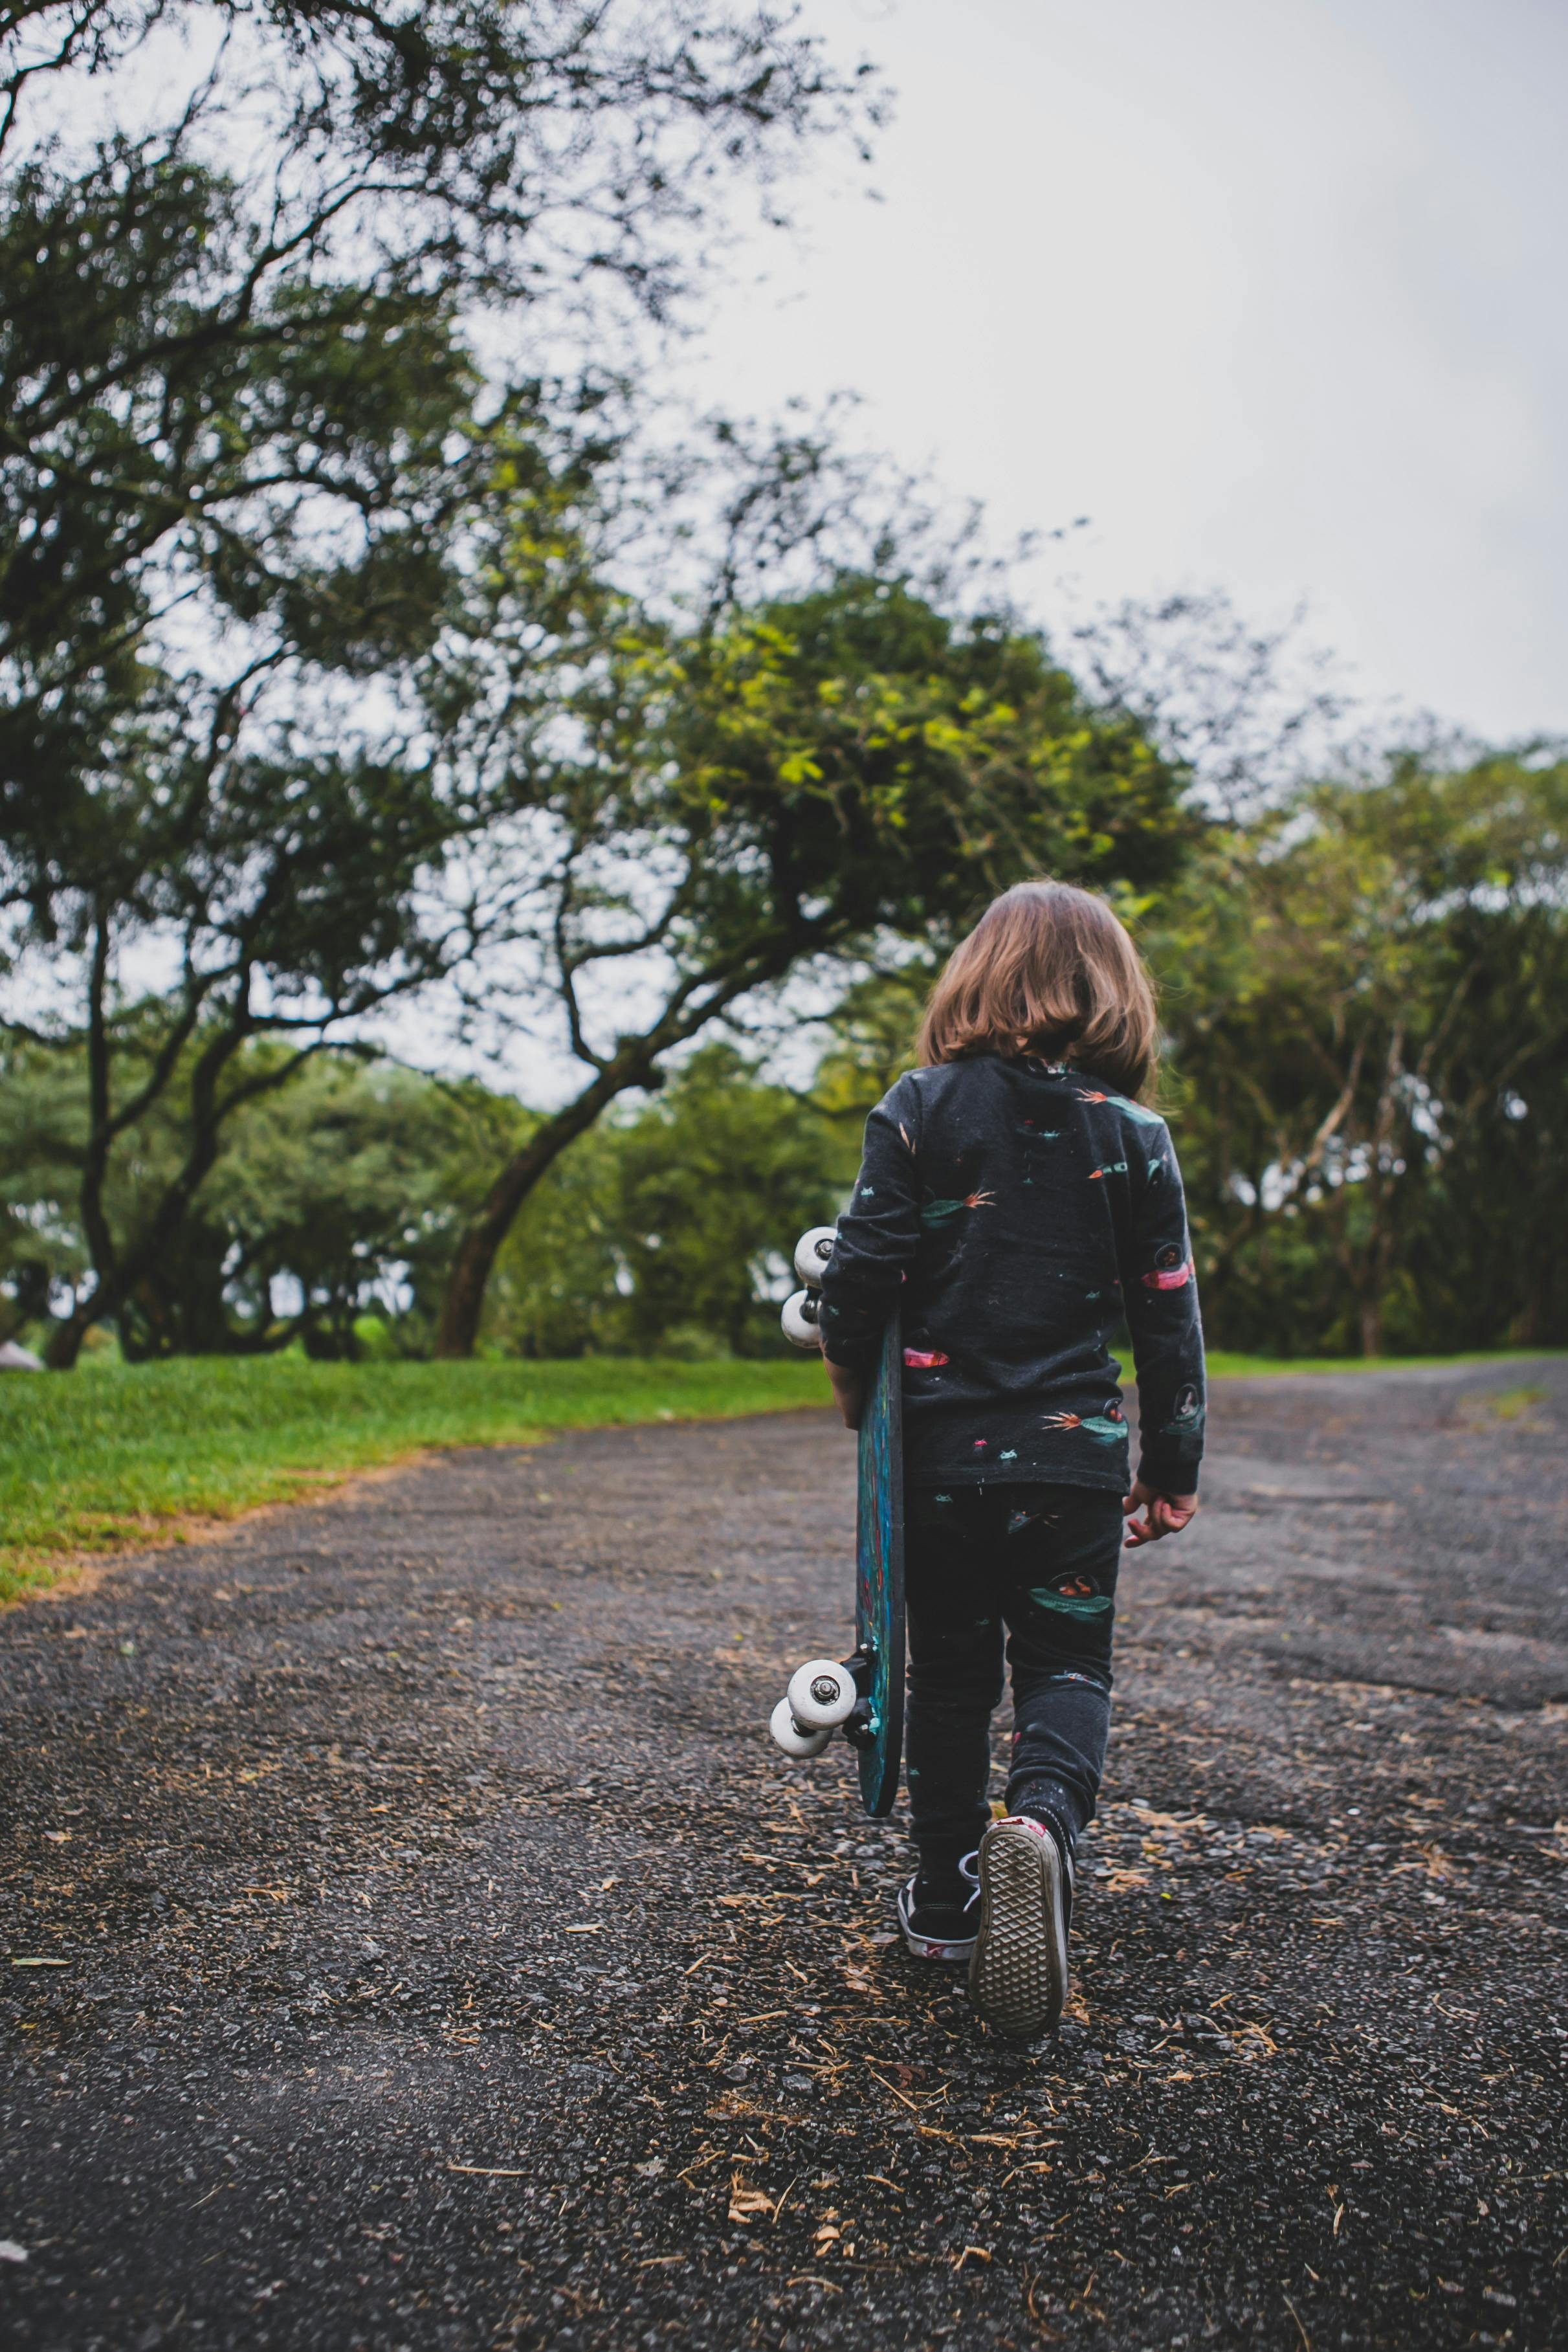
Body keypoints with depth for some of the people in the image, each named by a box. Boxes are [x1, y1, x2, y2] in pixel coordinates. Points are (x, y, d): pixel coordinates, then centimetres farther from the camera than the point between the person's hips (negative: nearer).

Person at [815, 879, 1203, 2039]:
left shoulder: (919, 1107, -6)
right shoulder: (1134, 1135, -2)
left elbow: (864, 1261, -9)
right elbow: (1168, 1314, 0)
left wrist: (852, 1372, 11)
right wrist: (1174, 1467, 9)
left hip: (942, 1449, 0)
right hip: (1074, 1456, 0)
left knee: (950, 1669, 15)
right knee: (1067, 1662, 11)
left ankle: (947, 1893, 23)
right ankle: (1046, 1813, -19)